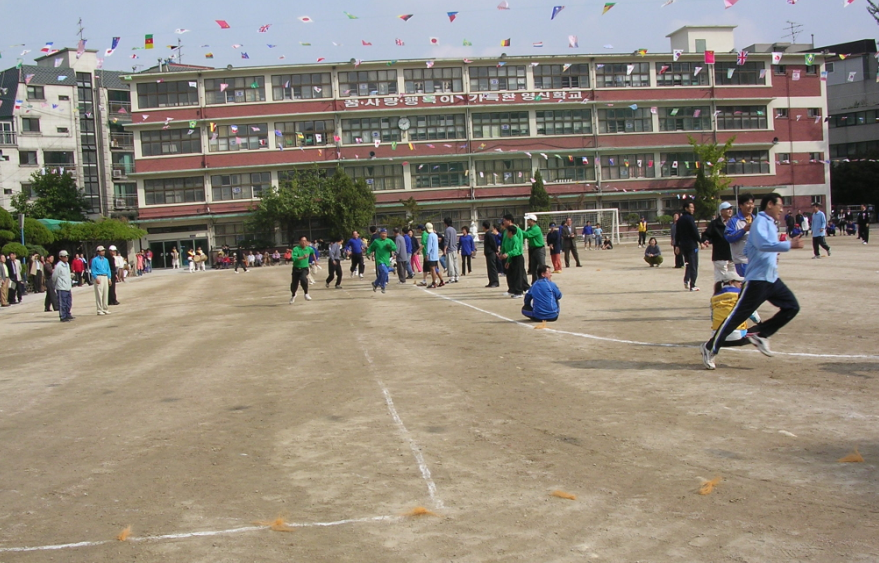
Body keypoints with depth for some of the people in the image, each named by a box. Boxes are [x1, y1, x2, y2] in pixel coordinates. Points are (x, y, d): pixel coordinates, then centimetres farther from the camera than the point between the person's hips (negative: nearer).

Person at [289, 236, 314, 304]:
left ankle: (306, 294, -10)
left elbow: (313, 252, 22)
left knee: (303, 279, -31)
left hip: (304, 268, 0)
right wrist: (303, 257, -44)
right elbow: (294, 258, -31)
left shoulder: (309, 249, -3)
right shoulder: (296, 249, -16)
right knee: (294, 284, 10)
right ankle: (293, 295, 44)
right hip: (296, 268, 0)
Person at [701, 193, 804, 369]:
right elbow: (763, 244, -32)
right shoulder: (761, 221, -11)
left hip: (772, 278, 10)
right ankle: (710, 348, 3)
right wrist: (789, 244, -31)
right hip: (757, 279, -10)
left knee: (792, 307, 4)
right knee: (737, 316, -6)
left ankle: (760, 334, 12)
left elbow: (747, 251, 22)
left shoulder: (770, 224, 18)